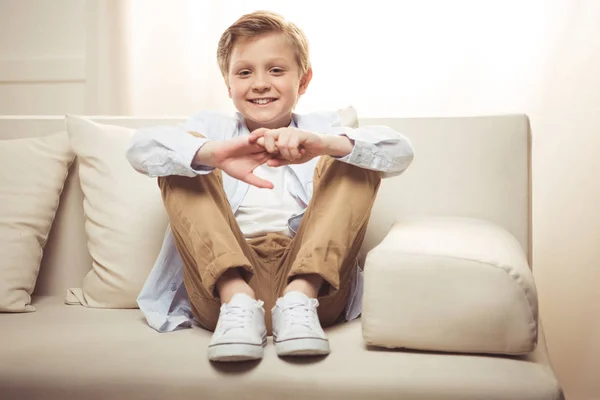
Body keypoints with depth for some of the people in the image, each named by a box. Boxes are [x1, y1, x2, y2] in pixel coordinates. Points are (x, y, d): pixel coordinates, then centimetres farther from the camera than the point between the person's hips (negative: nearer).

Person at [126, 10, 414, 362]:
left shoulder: (321, 128, 18)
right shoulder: (213, 129, 18)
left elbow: (400, 152, -3)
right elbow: (140, 149, -5)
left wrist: (327, 144, -25)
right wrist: (213, 153, -27)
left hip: (311, 276, 0)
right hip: (224, 279, 0)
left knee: (356, 160, -7)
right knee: (180, 165, -7)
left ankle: (299, 299, -24)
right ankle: (236, 300, -25)